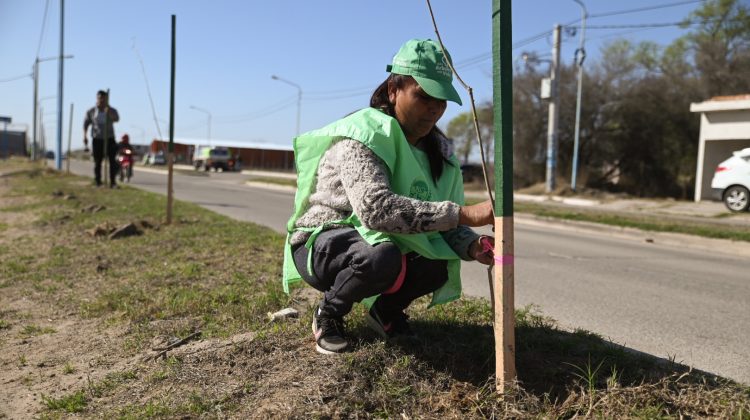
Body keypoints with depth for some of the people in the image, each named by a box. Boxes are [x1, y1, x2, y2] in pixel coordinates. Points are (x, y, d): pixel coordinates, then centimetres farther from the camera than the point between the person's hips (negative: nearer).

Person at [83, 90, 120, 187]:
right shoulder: (91, 112, 8)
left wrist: (108, 110, -25)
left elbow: (116, 119, -15)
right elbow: (86, 124, 12)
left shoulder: (112, 111, 5)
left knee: (112, 160, -8)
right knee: (97, 161, 0)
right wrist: (84, 136, 1)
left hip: (109, 139, 0)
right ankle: (98, 182, 5)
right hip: (97, 139, 0)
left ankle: (112, 181, -4)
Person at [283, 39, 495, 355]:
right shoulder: (363, 135, -23)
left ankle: (386, 308, 11)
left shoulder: (438, 150, 1)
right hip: (320, 245, -6)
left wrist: (471, 245, -25)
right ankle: (329, 314, -5)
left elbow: (444, 220, -2)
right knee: (382, 257, -36)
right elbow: (377, 208, -40)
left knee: (442, 262, -19)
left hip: (384, 243, 6)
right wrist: (466, 214, -43)